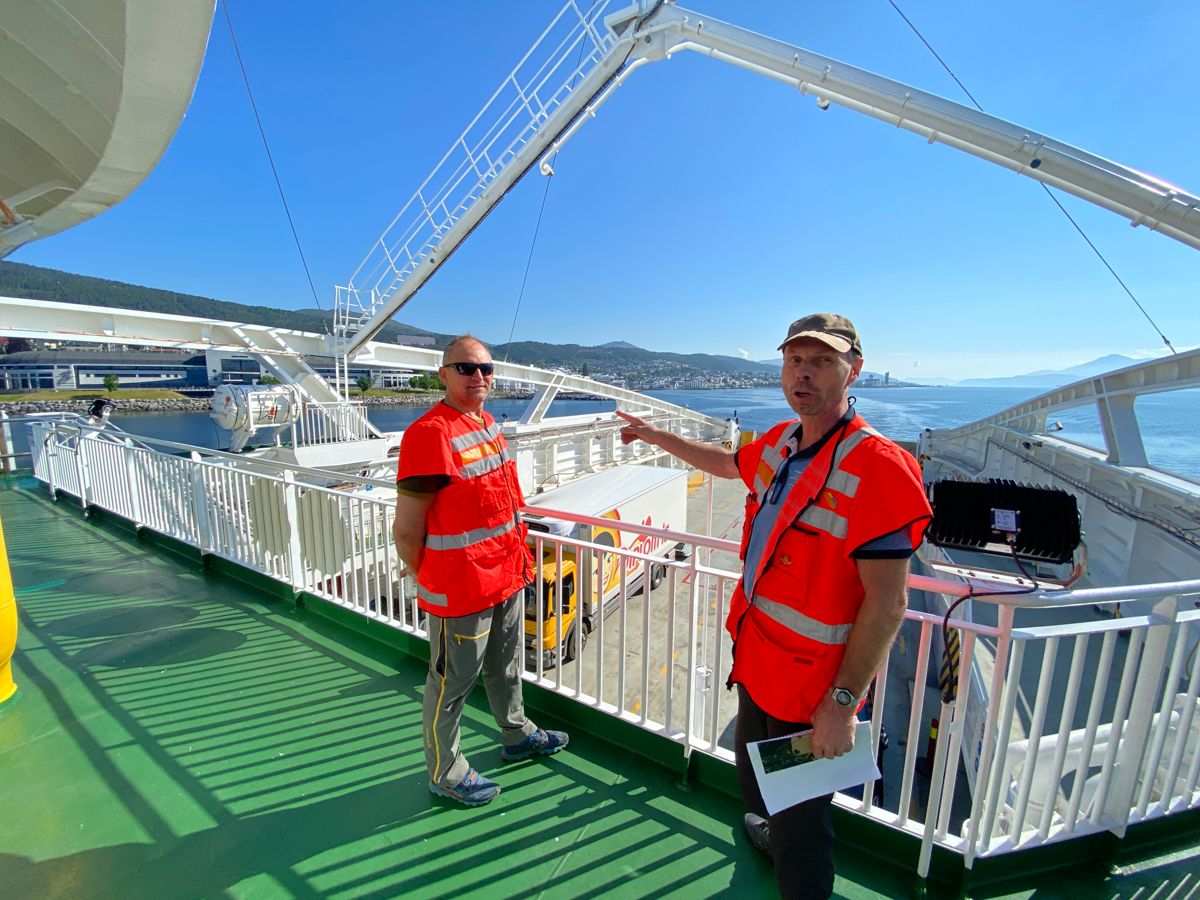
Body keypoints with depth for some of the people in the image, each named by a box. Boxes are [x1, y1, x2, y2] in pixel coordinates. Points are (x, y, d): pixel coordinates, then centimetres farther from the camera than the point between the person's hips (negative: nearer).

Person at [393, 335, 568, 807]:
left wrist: (519, 555, 15)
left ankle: (517, 735, 50)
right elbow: (406, 531, -19)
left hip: (508, 576, 9)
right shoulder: (430, 434, -21)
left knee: (505, 667, 27)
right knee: (452, 683, 13)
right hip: (461, 590, -8)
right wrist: (433, 584, -8)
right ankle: (446, 773, 37)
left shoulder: (488, 424, 7)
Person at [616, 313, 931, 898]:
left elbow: (887, 601, -25)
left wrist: (842, 702, -22)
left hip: (812, 684, -8)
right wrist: (656, 436, 27)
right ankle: (773, 835, 63)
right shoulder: (779, 443, 0)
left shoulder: (877, 466, -25)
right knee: (752, 773, 32)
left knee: (800, 815, 15)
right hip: (758, 655, 9)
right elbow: (728, 462, 20)